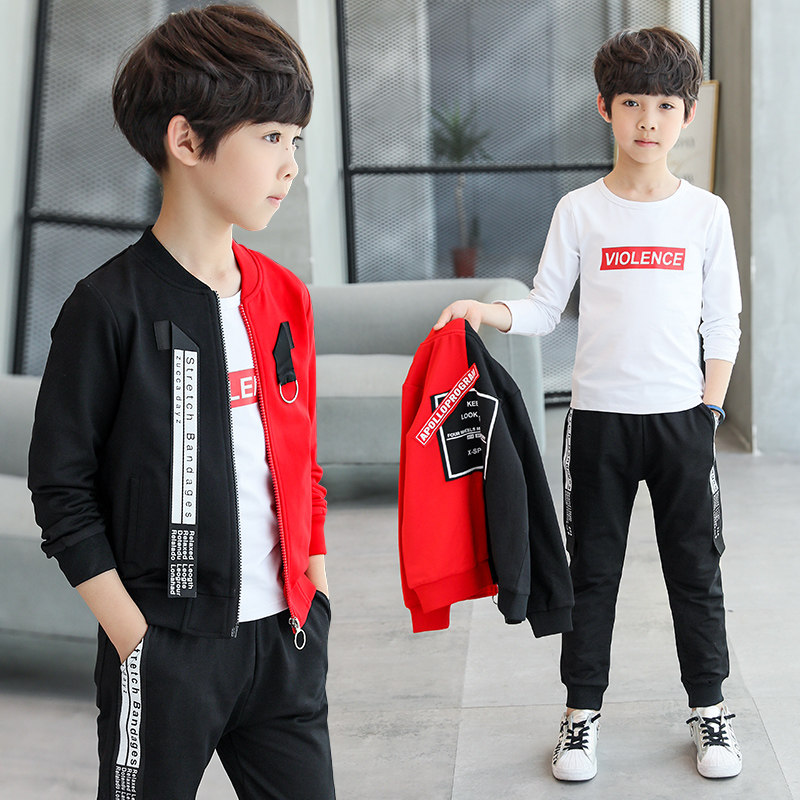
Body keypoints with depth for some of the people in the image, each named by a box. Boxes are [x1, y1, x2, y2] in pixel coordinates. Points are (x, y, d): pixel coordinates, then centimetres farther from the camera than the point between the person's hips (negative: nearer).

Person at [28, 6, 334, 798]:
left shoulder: (284, 297, 7)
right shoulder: (110, 306, -12)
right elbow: (61, 489, -9)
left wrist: (313, 578, 9)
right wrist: (136, 640, -11)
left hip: (285, 638, 5)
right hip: (166, 650, -5)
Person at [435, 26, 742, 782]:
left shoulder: (705, 213, 2)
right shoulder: (579, 210, 1)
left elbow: (724, 324, 5)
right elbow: (545, 307, 1)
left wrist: (708, 411, -1)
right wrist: (485, 311, -17)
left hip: (681, 416, 1)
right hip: (598, 416, 0)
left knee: (695, 569, 9)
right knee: (591, 570, 8)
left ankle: (710, 711, 24)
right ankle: (582, 713, 21)